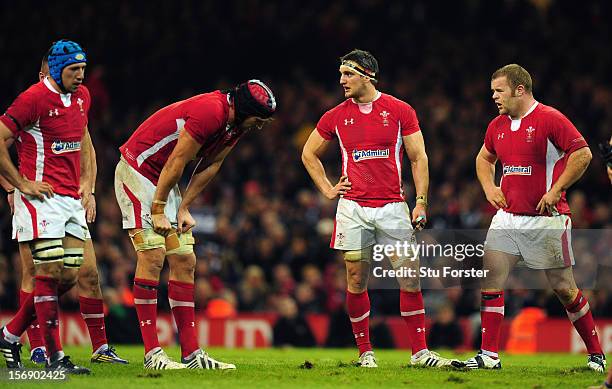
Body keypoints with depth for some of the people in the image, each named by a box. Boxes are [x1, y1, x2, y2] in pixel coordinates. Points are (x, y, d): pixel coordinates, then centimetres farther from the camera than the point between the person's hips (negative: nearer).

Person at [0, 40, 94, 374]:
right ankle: (54, 357, -7)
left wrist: (86, 180, 17)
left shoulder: (81, 96, 11)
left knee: (69, 276, 6)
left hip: (71, 199, 8)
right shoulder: (34, 98, -14)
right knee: (50, 273, -10)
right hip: (42, 196, -8)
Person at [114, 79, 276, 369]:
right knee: (152, 256, -14)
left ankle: (192, 353, 6)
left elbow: (209, 166, 7)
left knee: (184, 262, 5)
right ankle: (152, 353, -13)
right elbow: (176, 163, -24)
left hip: (162, 181, 10)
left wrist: (183, 209, 1)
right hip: (137, 172, -10)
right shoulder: (211, 112, -28)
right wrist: (158, 211, -17)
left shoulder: (236, 125, 1)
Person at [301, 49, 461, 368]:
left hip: (392, 207, -1)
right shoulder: (336, 117, 6)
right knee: (356, 281, 2)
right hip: (353, 208, 1)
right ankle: (365, 352, 11)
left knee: (410, 278, -4)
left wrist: (421, 202, -4)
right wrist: (328, 190, 9)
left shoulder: (400, 111, 1)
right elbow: (309, 154, 20)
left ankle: (419, 352, 2)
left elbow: (418, 158, 3)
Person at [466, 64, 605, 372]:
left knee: (563, 287, 0)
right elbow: (484, 158, 28)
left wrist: (555, 190, -16)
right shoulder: (497, 126, 9)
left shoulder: (550, 119, -11)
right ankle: (489, 355, -4)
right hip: (508, 216, 6)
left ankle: (596, 354, 15)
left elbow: (583, 154, -14)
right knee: (491, 278, -7)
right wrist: (489, 188, 10)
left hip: (547, 218, -6)